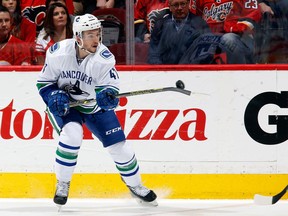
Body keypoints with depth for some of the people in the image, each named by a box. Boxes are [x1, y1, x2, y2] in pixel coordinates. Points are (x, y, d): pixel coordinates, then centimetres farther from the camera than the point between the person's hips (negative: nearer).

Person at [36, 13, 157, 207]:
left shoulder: (104, 58, -23)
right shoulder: (59, 53, -21)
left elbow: (110, 88, -21)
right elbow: (44, 82, -7)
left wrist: (107, 96, -44)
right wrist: (55, 96, -25)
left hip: (95, 107, 2)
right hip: (64, 105, -2)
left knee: (119, 145, 0)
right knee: (72, 133, -30)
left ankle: (135, 186, 27)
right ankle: (62, 185, -11)